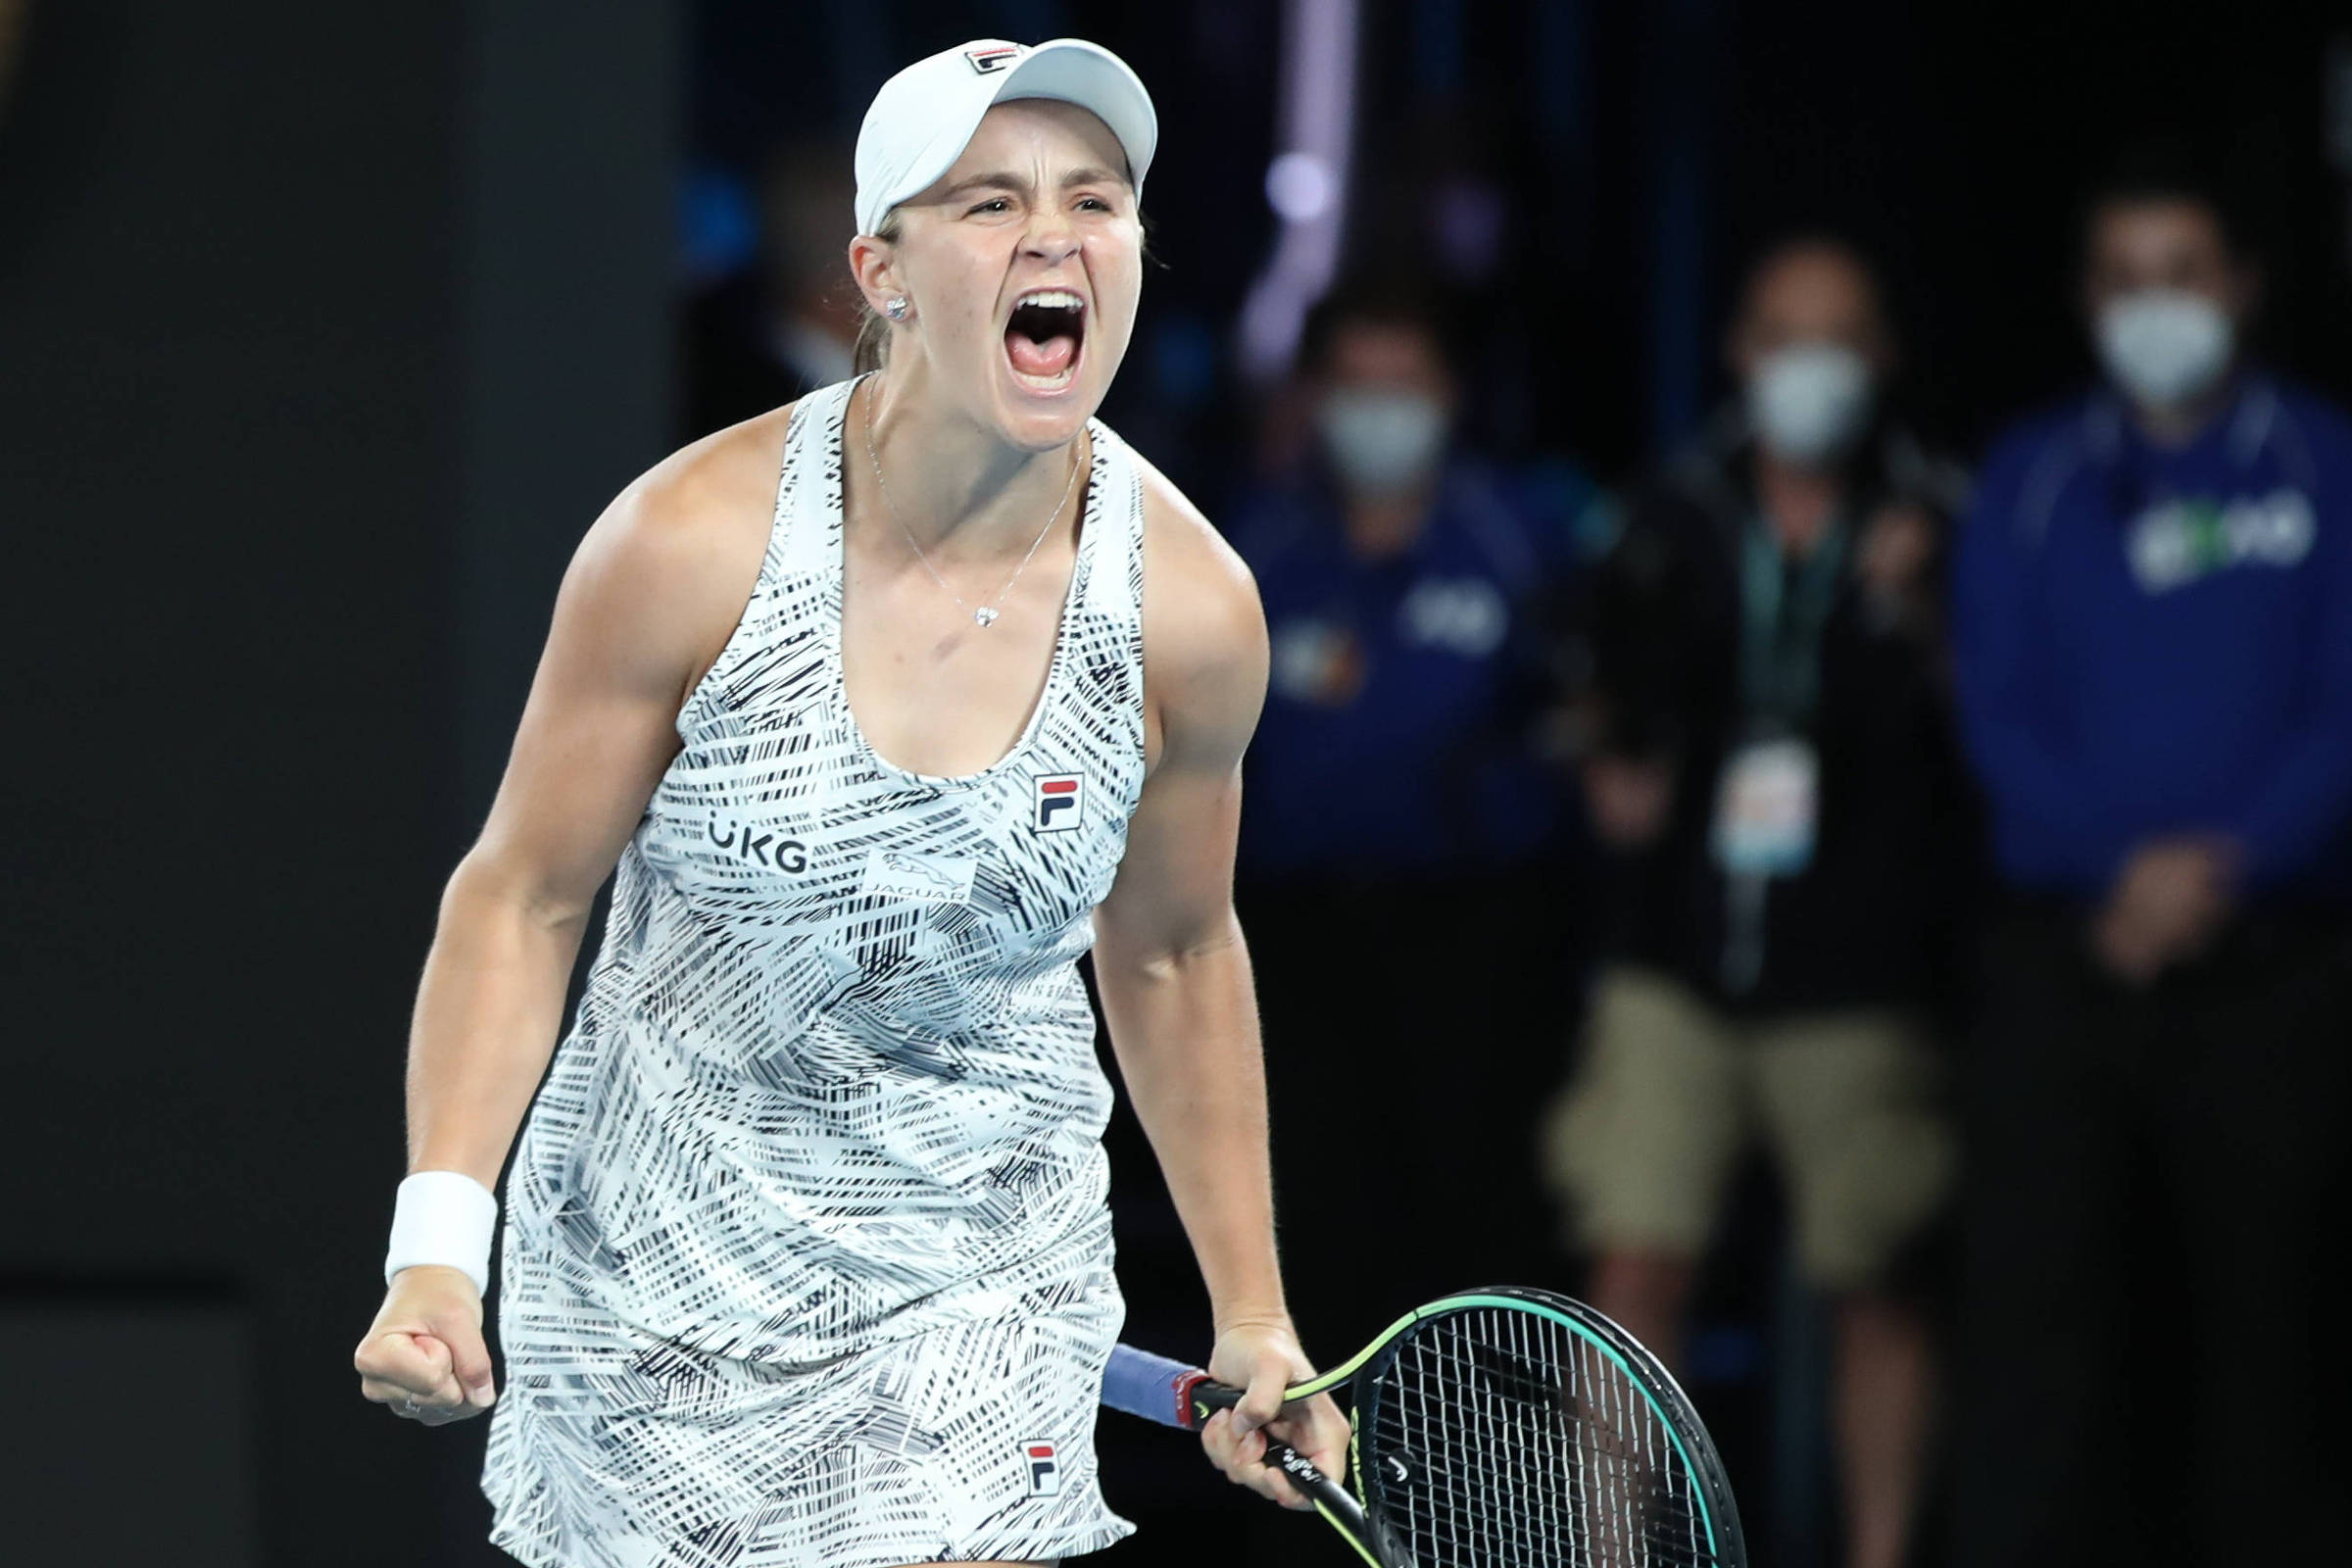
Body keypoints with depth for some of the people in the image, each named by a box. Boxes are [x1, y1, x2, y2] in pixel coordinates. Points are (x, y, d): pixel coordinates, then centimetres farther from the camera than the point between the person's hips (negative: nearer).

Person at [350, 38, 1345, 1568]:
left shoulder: (1190, 610, -10)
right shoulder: (694, 542, -17)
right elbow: (522, 897, -8)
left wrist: (1253, 1320, 11)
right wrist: (438, 1243, -18)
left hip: (981, 1295, 1)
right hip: (653, 1262, -1)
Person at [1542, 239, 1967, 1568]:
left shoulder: (1932, 528, -1)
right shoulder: (1677, 520, 8)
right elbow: (1618, 686, 23)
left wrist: (1917, 622, -22)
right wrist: (1613, 766, 4)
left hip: (1856, 984, -2)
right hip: (1676, 962, 2)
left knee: (1874, 1292, 4)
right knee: (1636, 1270, -5)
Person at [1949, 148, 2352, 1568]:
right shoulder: (2034, 479, 12)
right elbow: (1998, 705, 4)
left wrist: (2215, 872, -15)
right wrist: (2125, 864, -12)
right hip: (2066, 957, 1)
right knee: (2037, 1301, -8)